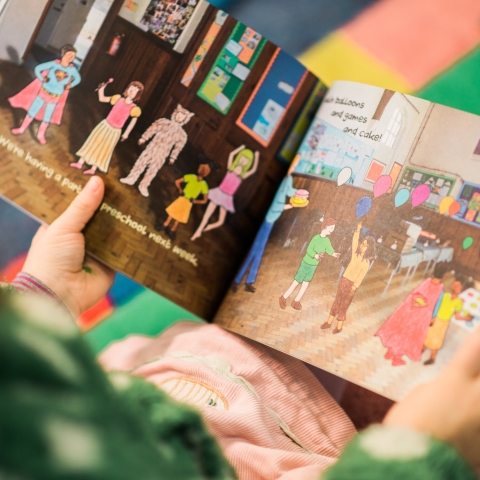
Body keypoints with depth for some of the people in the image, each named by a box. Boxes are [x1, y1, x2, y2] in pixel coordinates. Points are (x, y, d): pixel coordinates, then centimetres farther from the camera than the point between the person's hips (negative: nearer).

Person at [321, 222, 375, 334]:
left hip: (352, 284, -5)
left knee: (344, 305, 5)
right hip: (344, 279, 5)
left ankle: (339, 326, 19)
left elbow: (361, 275, -17)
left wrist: (354, 287, -19)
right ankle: (329, 322, 23)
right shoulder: (356, 253, -1)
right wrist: (358, 230, -16)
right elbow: (354, 241, -3)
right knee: (337, 301, 13)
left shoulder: (366, 261, -15)